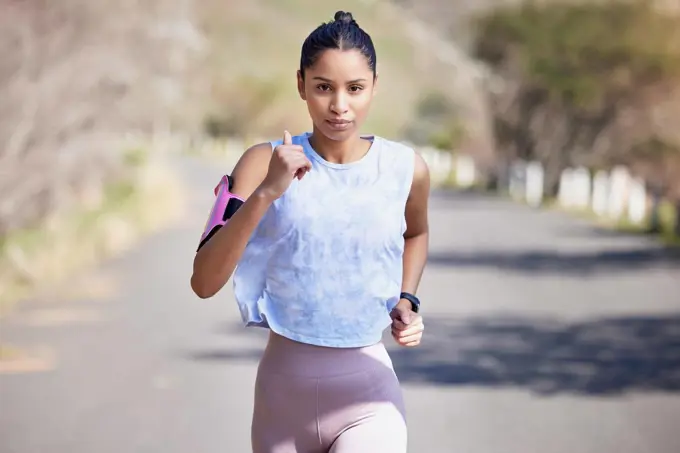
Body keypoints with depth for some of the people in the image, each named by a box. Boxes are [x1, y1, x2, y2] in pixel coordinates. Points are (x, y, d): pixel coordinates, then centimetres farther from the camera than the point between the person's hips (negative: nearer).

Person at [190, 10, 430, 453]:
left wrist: (406, 300, 6)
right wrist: (266, 193, -28)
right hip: (284, 385, 1)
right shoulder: (264, 162, -7)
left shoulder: (406, 170, -3)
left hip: (367, 388, -1)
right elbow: (204, 283, -18)